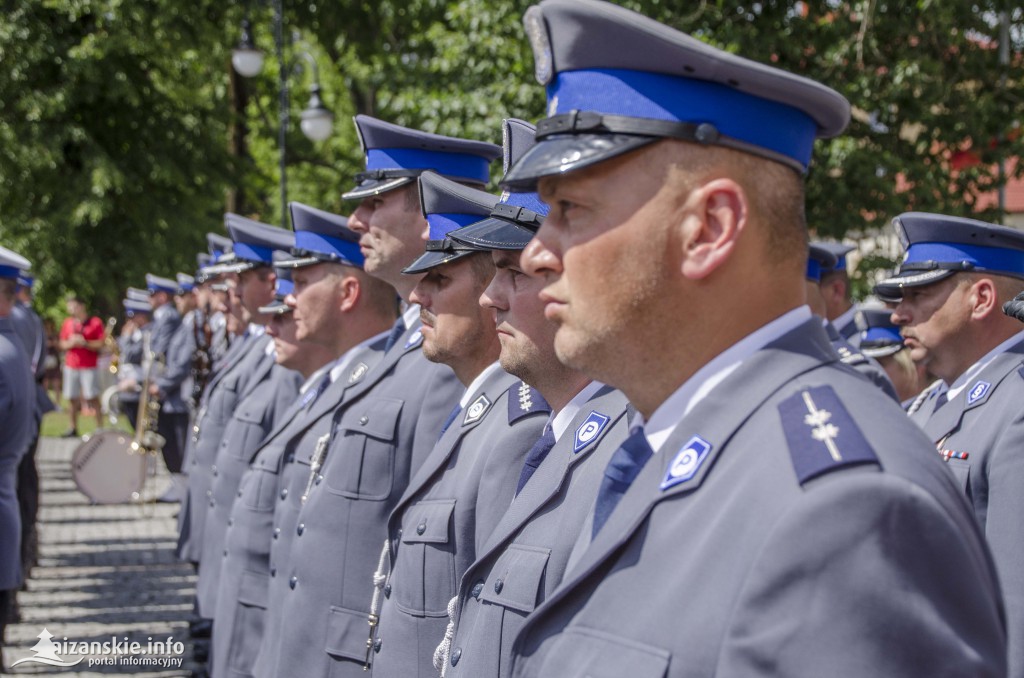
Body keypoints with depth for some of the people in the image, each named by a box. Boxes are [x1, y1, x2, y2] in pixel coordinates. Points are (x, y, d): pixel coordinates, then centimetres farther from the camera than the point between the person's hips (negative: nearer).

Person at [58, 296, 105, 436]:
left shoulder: (95, 323, -2)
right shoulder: (67, 323, 11)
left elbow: (101, 344, -5)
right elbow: (62, 344, 14)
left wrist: (84, 343, -15)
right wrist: (71, 343, -8)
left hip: (89, 366, -4)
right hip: (70, 366, 4)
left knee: (93, 398, -7)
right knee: (71, 398, 5)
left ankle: (100, 428, -3)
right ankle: (73, 428, 13)